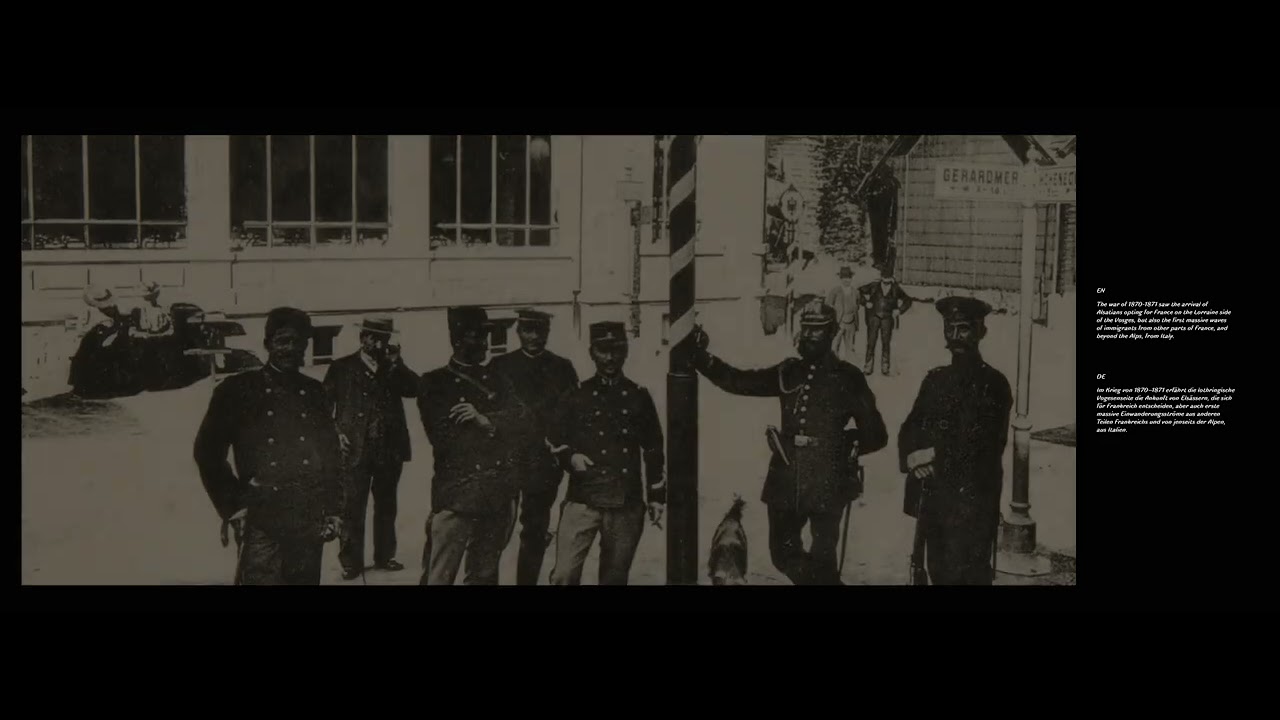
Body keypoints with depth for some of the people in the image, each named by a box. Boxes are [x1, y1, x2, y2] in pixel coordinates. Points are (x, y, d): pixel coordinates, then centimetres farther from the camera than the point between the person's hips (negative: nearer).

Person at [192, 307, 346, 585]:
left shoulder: (314, 392, 13)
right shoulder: (238, 389, 1)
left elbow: (331, 454, 15)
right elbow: (208, 450, 2)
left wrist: (333, 508, 9)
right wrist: (231, 505, -3)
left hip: (310, 522, 4)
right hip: (260, 521, -4)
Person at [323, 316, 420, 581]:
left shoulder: (394, 368, 10)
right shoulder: (341, 367, 2)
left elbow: (414, 389, -6)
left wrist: (395, 363, -13)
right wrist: (335, 434, -6)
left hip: (390, 449, 3)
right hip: (355, 449, -3)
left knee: (386, 506, 12)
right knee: (352, 508, -3)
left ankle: (384, 556, 23)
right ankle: (351, 561, 5)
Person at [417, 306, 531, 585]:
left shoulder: (497, 381, 16)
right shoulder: (434, 383, 2)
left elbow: (522, 421, 2)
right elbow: (443, 436, -8)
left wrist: (485, 420, -14)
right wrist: (495, 430, -3)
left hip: (499, 496, 5)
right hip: (456, 496, -5)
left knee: (484, 575, 14)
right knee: (440, 576, -7)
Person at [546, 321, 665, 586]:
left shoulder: (639, 397, 9)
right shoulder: (576, 395, 6)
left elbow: (653, 450, 13)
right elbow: (554, 439, 13)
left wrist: (657, 496, 11)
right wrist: (570, 456, -7)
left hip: (627, 504, 2)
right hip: (582, 500, -1)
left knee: (615, 578, 9)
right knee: (564, 576, -10)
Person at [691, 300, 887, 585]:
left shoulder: (847, 378, -2)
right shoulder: (788, 373, 10)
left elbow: (876, 435, 2)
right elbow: (738, 381, 12)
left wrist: (844, 444, -9)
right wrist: (701, 358, 3)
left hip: (826, 485, -4)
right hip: (785, 482, 5)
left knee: (822, 561, -2)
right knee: (784, 554, 14)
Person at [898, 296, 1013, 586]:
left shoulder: (993, 383, -6)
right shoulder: (935, 379, 14)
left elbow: (981, 444, -14)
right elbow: (910, 428, 10)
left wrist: (935, 455, -12)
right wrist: (911, 457, -10)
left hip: (971, 502, -6)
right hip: (932, 498, 6)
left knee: (964, 575, -7)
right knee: (938, 572, 13)